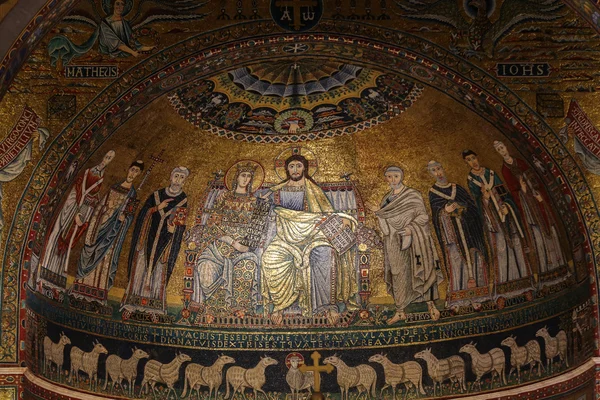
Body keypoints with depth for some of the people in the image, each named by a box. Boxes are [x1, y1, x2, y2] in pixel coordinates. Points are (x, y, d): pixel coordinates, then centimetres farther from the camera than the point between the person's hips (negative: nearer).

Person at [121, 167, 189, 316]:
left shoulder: (183, 200, 5)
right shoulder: (157, 195, 8)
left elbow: (180, 223, 3)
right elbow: (143, 213, 4)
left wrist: (173, 227, -17)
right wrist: (158, 207, -10)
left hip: (165, 241, -1)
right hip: (149, 236, 1)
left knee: (158, 270, -4)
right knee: (142, 266, -2)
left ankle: (153, 305, -1)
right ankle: (136, 302, 1)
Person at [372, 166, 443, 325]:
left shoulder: (412, 195, -2)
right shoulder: (387, 198, 14)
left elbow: (423, 215, -7)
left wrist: (410, 227, -22)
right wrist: (378, 213, 0)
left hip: (413, 240, -5)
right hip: (395, 243, 5)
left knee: (420, 272, -6)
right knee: (398, 275, 5)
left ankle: (431, 305, 4)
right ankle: (400, 311, 8)